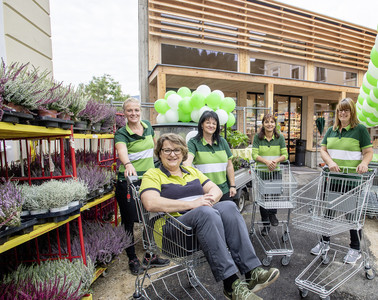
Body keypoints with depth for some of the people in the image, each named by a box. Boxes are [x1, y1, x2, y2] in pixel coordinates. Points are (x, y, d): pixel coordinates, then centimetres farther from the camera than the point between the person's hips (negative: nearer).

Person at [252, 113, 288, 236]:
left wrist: (276, 160, -20)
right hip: (262, 171, -1)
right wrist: (266, 161, -24)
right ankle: (266, 224, 21)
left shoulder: (280, 137, 2)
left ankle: (273, 214, 27)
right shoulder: (257, 137, -3)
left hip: (276, 171, 1)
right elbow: (254, 154, -9)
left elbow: (285, 155, 0)